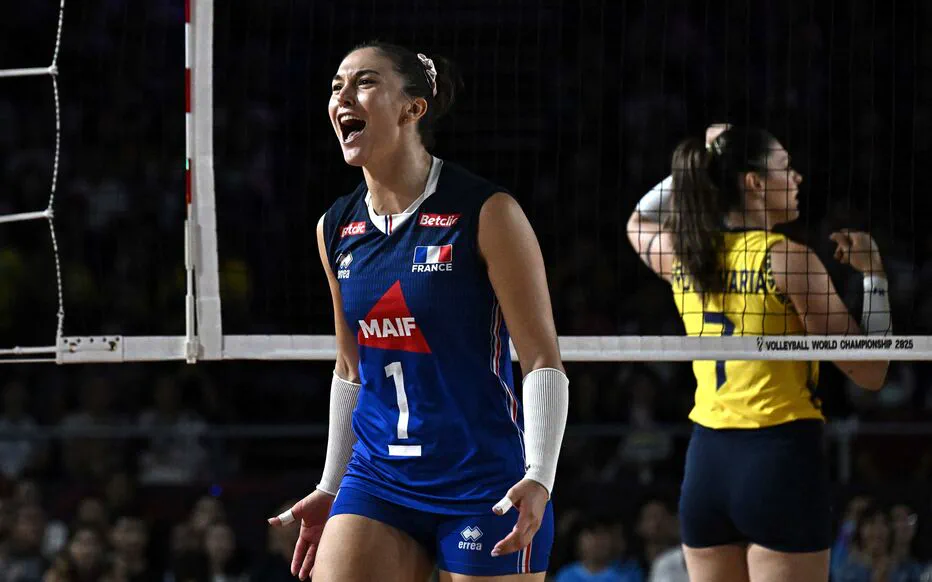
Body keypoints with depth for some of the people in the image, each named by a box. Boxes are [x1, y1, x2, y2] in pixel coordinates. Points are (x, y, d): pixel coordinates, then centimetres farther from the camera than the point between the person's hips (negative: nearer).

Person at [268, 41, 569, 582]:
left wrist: (539, 479, -21)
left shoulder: (486, 213, -9)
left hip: (486, 488, -5)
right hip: (378, 479, 5)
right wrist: (331, 489, 22)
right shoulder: (336, 229, 8)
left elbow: (544, 362, -9)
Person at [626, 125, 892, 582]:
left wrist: (703, 162, 23)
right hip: (781, 458, -6)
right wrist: (872, 272, -1)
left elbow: (638, 223, 33)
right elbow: (870, 372, -8)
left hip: (705, 460, 6)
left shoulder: (681, 256, 5)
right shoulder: (789, 259, -11)